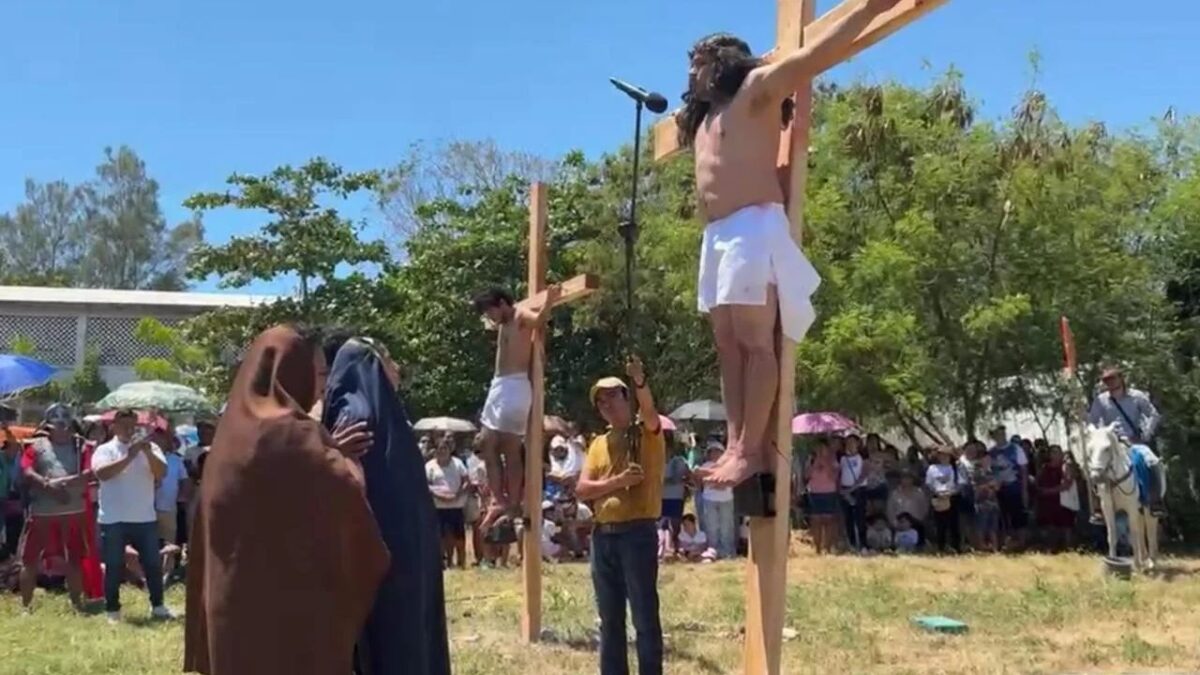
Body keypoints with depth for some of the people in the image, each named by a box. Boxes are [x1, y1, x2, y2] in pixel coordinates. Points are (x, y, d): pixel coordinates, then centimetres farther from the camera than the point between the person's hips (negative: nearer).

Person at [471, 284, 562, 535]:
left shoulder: (521, 315, -5)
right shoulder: (503, 325, 21)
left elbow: (539, 320, -25)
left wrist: (549, 302, -41)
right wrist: (480, 303, 43)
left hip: (515, 386, -9)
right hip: (498, 386, 10)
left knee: (511, 451, -9)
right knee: (489, 448, 9)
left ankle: (513, 506, -6)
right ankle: (499, 502, 11)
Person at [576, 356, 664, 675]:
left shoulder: (647, 434, 0)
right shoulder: (599, 444, 15)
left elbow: (649, 412, -25)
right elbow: (582, 489, 4)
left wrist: (640, 382, -45)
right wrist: (618, 481, -12)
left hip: (638, 533, -6)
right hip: (603, 536, 6)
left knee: (645, 616, -2)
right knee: (610, 618, 12)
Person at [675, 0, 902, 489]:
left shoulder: (757, 88, 4)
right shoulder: (702, 118, 27)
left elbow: (813, 56, -6)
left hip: (754, 227, -8)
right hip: (717, 236, 9)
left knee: (755, 342, -13)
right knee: (729, 346, 1)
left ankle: (752, 450, -18)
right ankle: (735, 445, -1)